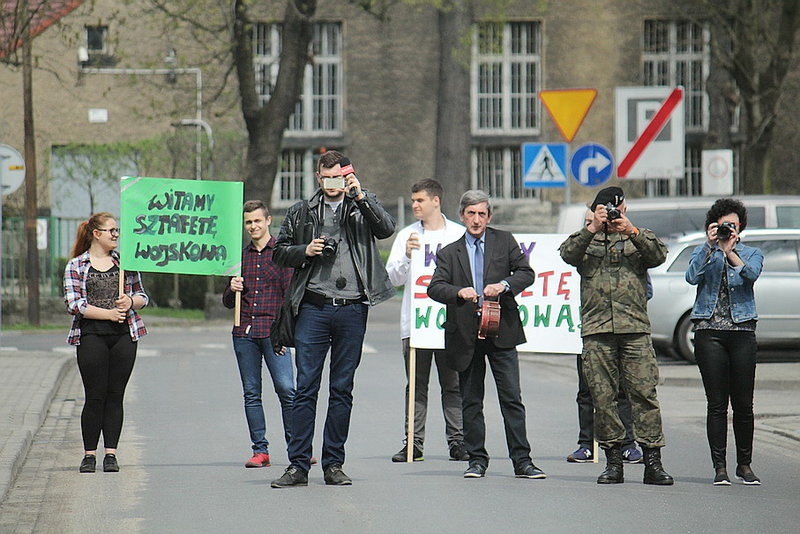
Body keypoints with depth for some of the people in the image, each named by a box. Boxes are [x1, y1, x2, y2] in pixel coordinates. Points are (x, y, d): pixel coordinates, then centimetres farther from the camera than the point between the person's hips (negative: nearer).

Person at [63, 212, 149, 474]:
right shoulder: (76, 266, 4)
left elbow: (142, 296, 19)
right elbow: (73, 303, -6)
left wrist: (130, 301, -4)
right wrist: (108, 313, -12)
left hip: (124, 334, 3)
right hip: (91, 336, -3)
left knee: (115, 395, 1)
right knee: (95, 396, -5)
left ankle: (111, 453, 4)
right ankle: (89, 454, 4)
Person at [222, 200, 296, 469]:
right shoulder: (240, 255, 16)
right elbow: (227, 302, 21)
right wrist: (232, 289, -1)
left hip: (273, 331, -4)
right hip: (244, 331, 4)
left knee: (286, 389, -11)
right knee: (251, 393, 4)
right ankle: (260, 451, 7)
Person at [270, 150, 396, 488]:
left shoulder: (363, 206, 10)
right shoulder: (301, 213, 12)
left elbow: (386, 229, -8)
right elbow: (280, 253, 15)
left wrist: (360, 197, -17)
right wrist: (305, 251, -4)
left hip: (352, 309, 0)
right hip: (313, 308, 0)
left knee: (342, 390, 5)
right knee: (305, 388, -3)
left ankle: (333, 465, 12)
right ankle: (298, 466, -1)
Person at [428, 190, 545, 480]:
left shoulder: (504, 241, 9)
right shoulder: (449, 253, 10)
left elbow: (526, 273, 4)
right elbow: (435, 287, -1)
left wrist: (504, 285, -15)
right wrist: (459, 292, -21)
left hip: (501, 332, -1)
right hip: (466, 335, 1)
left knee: (512, 398, -3)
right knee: (471, 401, 6)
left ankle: (522, 461, -2)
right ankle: (477, 460, 14)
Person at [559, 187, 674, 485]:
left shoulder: (639, 239, 16)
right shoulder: (586, 241, 17)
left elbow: (658, 256, -2)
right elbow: (568, 254, -3)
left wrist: (632, 232, -13)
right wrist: (592, 229, -13)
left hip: (635, 329, -1)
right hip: (597, 331, 1)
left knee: (644, 393, -6)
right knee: (603, 397, 1)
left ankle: (652, 462, -5)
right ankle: (612, 462, 8)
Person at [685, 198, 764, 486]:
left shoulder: (752, 253, 13)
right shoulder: (703, 252, 13)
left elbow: (751, 275, -10)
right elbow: (692, 276, -7)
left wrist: (730, 251, -22)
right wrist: (710, 246, -14)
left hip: (742, 332, 1)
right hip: (710, 331, -1)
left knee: (743, 403, 0)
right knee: (717, 403, -4)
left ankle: (744, 464, 12)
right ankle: (719, 467, -1)